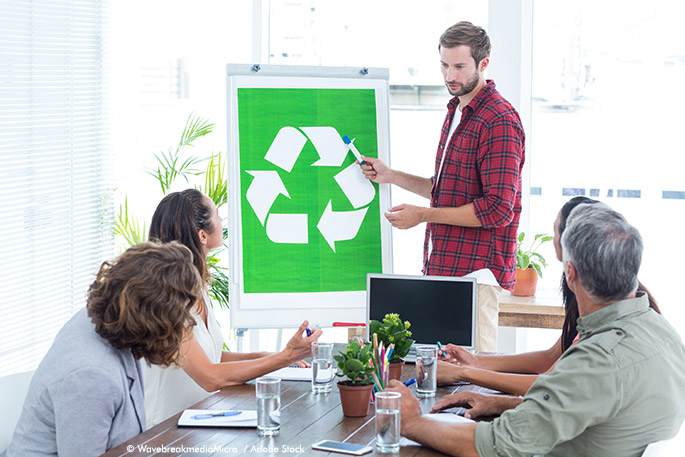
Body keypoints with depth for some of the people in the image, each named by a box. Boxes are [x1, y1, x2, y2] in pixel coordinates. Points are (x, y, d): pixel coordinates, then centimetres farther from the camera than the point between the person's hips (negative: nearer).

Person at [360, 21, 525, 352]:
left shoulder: (500, 120, -13)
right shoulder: (456, 112, 19)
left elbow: (497, 209, -19)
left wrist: (423, 215, -15)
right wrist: (391, 176, 17)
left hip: (475, 269, -9)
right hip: (441, 266, 9)